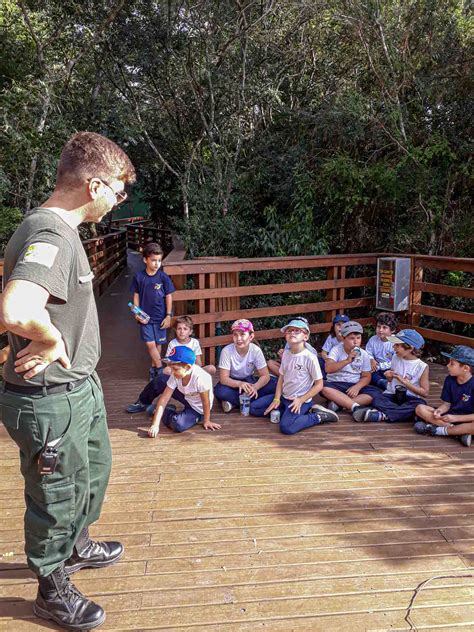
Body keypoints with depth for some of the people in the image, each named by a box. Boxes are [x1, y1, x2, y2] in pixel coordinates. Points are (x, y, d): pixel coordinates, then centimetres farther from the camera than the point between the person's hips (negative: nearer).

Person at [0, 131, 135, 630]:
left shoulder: (56, 228, 5)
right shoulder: (51, 237, -27)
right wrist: (52, 342, -25)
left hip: (80, 387, 10)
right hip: (50, 401, -10)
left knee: (94, 471, 28)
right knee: (57, 496, 12)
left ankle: (75, 546, 55)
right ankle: (52, 590, 39)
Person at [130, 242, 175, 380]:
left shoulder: (163, 277, -7)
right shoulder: (139, 277, -4)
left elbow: (169, 297, -2)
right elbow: (136, 295, 4)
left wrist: (168, 316, -4)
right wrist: (137, 313, -7)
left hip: (160, 317, 0)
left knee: (158, 344, 10)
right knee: (150, 344, -7)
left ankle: (154, 368, 28)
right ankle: (160, 369, 2)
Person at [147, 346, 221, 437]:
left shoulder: (200, 378, -39)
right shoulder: (175, 376, -22)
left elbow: (206, 402, -26)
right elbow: (164, 399, -21)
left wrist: (206, 421, -14)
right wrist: (155, 425, -28)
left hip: (198, 409, -5)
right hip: (186, 397, 5)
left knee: (177, 425, -31)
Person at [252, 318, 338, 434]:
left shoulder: (310, 357, -17)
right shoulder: (286, 353, 3)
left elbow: (319, 384, -12)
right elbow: (281, 378, 10)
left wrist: (301, 400, -18)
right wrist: (276, 399, -1)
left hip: (300, 400, -7)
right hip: (284, 397, 7)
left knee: (286, 427, -30)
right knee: (254, 409, 3)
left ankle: (319, 417, -8)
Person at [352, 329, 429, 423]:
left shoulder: (422, 367, -4)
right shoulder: (395, 358, 8)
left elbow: (425, 392, -5)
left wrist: (404, 381, -12)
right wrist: (389, 377, -3)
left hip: (408, 399, -3)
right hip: (390, 395, 3)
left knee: (419, 404, -37)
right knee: (371, 392, -26)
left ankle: (382, 415, -43)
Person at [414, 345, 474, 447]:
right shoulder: (449, 379, 0)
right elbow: (446, 404, 3)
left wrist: (455, 418, -26)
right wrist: (439, 410, -19)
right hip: (449, 415, 6)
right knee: (420, 409, -15)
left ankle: (439, 430, -24)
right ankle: (460, 431, -21)